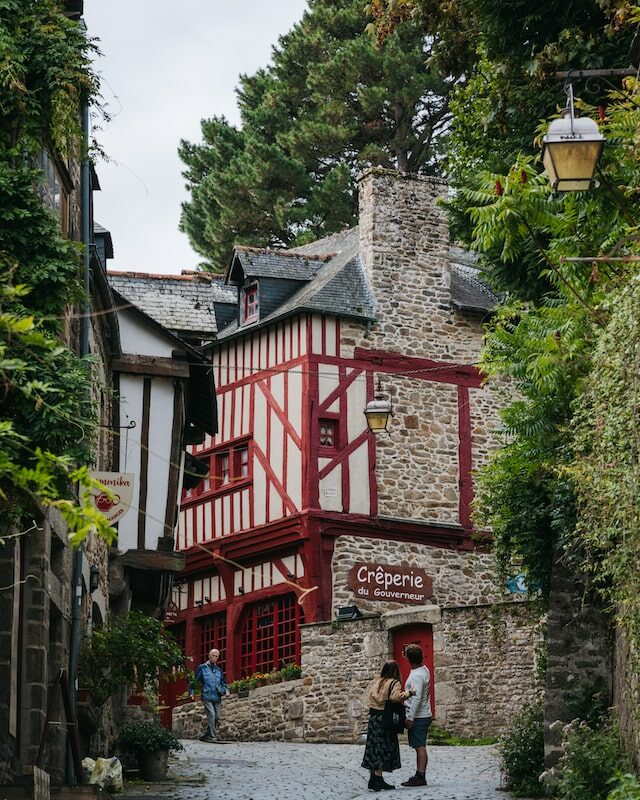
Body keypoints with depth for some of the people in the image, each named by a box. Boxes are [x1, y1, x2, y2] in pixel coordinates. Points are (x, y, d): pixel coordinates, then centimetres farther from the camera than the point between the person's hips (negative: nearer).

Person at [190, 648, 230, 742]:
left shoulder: (219, 670, 18)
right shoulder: (202, 668, 7)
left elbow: (223, 684, 23)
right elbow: (195, 681, 8)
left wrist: (226, 691, 3)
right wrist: (192, 692, -1)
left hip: (217, 698, 5)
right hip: (206, 696, -5)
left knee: (217, 717, 1)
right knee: (211, 715, -17)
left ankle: (205, 736, 14)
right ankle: (212, 737, -17)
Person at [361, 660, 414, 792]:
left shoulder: (378, 682, 13)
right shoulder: (394, 683, -8)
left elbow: (371, 696, 8)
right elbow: (395, 697, -24)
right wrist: (407, 693, -15)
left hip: (373, 717, 7)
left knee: (373, 749, 8)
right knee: (383, 750, -3)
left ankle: (372, 778, 11)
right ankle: (378, 780, -5)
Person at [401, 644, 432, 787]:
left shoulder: (416, 676, -20)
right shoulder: (424, 669, 11)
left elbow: (416, 698, -25)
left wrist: (410, 718, -23)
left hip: (418, 716, -10)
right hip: (424, 715, 10)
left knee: (420, 747, -8)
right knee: (420, 747, 12)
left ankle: (420, 777, -8)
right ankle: (419, 775, 17)